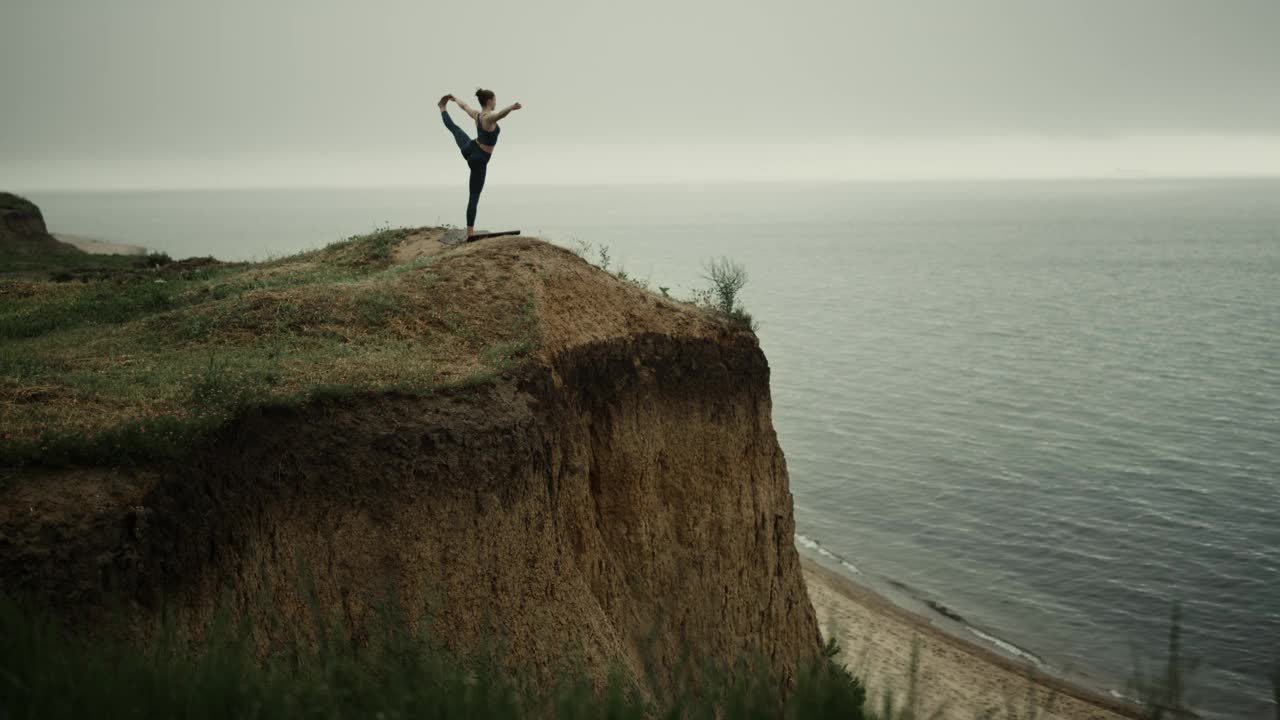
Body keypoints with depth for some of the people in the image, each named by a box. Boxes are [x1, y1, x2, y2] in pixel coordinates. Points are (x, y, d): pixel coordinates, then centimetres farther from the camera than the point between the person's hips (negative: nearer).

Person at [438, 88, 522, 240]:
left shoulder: (477, 114, -5)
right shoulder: (490, 117, -30)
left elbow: (464, 106, 18)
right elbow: (500, 114, -56)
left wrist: (456, 99, 41)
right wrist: (512, 108, -77)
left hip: (469, 149, 8)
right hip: (479, 160, -8)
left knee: (454, 128, 39)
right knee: (474, 196, -5)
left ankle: (443, 108, 68)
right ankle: (470, 232, -5)